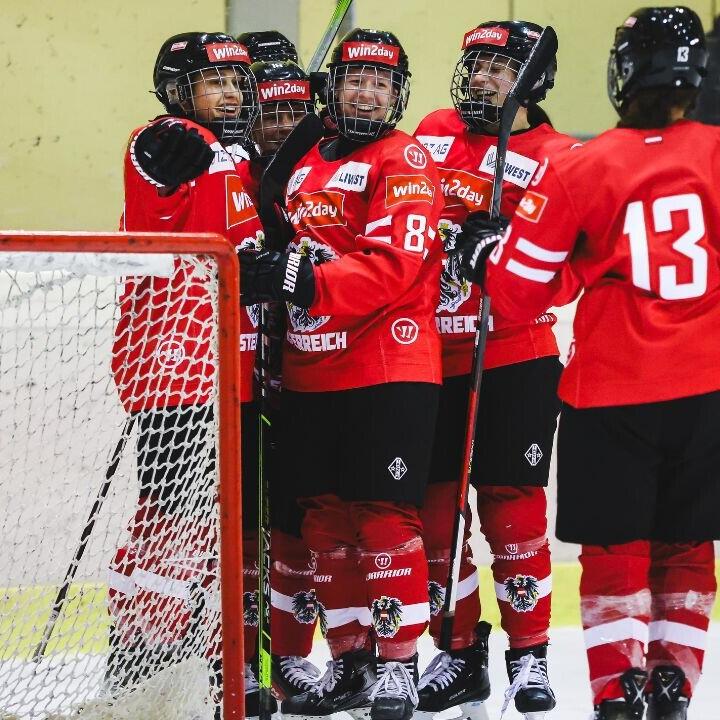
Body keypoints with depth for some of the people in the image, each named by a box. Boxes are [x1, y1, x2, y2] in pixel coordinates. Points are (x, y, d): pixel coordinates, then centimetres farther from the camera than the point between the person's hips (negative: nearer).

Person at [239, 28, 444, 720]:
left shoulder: (406, 161, -5)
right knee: (326, 516, 9)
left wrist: (306, 278, -27)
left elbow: (395, 264, -19)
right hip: (311, 374, 7)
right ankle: (349, 662, 17)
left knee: (386, 514, -7)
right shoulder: (305, 167, 18)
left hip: (388, 368, -7)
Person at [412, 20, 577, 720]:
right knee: (432, 506, 6)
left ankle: (528, 653, 11)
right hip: (426, 355, 4)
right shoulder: (432, 134, 11)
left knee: (512, 505, -1)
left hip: (513, 360, -4)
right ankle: (460, 653, 17)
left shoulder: (555, 159, -4)